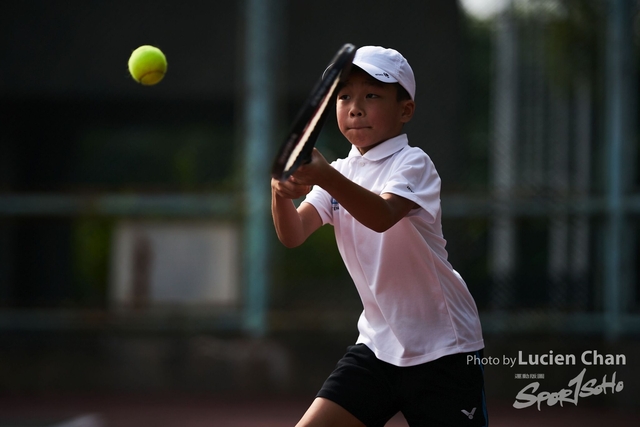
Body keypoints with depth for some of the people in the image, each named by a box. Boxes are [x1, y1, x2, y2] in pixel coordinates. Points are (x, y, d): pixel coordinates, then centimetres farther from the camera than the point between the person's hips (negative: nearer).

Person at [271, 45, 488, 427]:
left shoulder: (412, 163, -11)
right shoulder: (342, 173, 8)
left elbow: (383, 216, -34)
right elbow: (293, 235, -9)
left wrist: (325, 177, -49)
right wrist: (282, 193, -30)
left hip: (444, 352, -5)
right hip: (377, 346, 5)